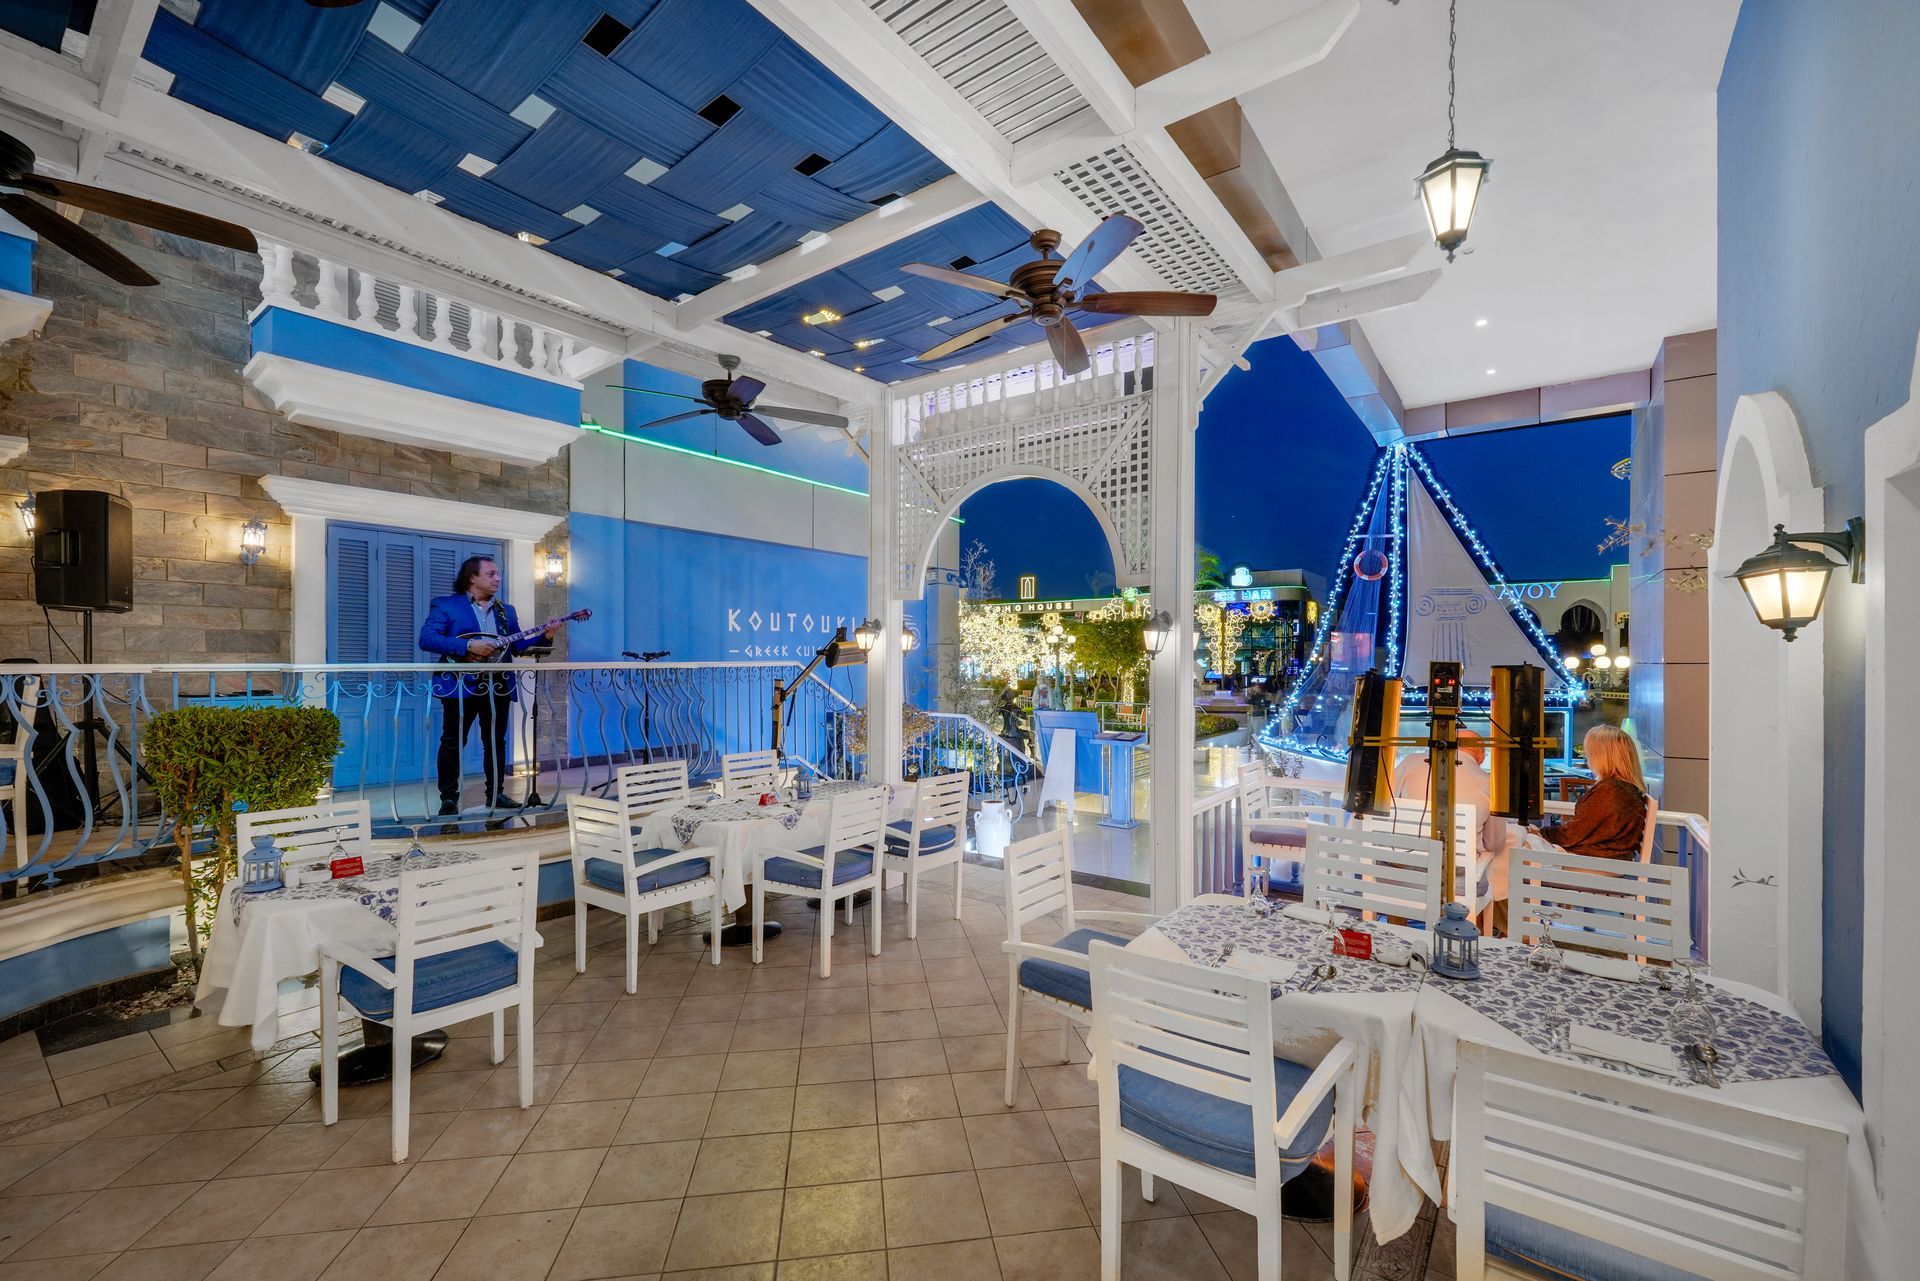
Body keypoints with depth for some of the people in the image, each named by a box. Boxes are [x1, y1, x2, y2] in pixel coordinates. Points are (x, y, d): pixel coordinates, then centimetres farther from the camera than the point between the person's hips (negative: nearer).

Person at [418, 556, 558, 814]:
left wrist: (545, 635, -5)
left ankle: (496, 793, 19)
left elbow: (518, 646, 12)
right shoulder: (445, 605, 0)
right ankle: (449, 798, 11)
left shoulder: (506, 610, 16)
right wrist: (468, 646, -21)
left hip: (498, 686, 5)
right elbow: (426, 638, -12)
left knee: (496, 742, 10)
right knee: (453, 743, 1)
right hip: (461, 685, -5)